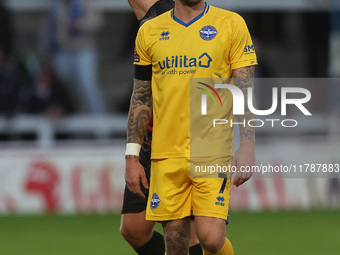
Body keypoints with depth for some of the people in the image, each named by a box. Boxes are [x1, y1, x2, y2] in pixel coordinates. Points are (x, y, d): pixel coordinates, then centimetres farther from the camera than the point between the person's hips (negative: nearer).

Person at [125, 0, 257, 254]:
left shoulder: (231, 24, 2)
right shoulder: (149, 32, 9)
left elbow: (247, 90, 0)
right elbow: (141, 98, 14)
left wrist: (247, 147, -10)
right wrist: (132, 156, 9)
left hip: (213, 151, -2)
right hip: (166, 155, 2)